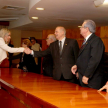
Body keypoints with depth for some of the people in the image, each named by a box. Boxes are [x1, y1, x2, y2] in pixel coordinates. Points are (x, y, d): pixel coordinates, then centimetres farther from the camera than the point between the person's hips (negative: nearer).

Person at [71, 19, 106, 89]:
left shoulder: (96, 40, -13)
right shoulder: (86, 41, 18)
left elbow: (95, 59, -22)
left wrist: (87, 76, -22)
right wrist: (77, 66, 6)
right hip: (83, 79, 9)